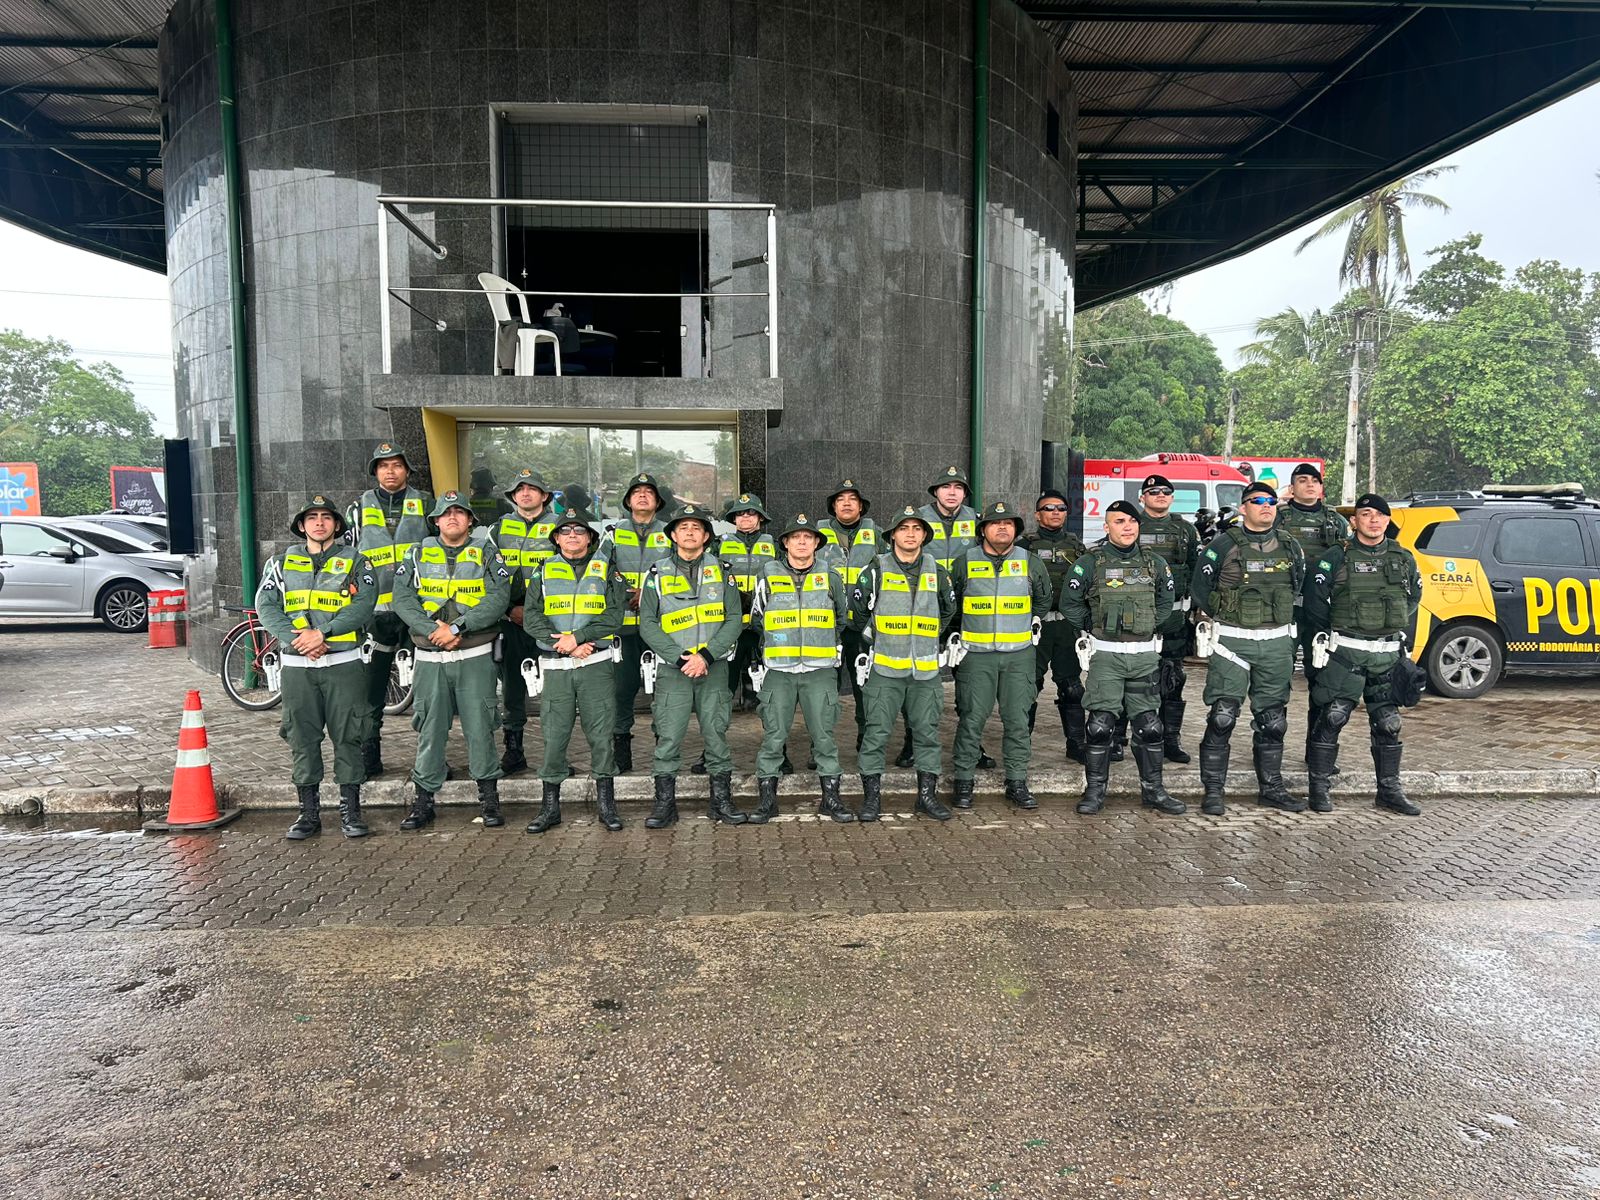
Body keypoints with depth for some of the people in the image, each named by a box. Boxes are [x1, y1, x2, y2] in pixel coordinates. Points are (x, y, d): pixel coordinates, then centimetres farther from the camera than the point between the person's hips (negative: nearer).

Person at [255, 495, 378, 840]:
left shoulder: (354, 562, 6)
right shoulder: (282, 562, 12)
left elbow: (363, 605, -7)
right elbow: (265, 604, 2)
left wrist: (322, 632, -17)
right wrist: (297, 639, -13)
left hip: (344, 662, -2)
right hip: (297, 665, 2)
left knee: (347, 736, 0)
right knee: (302, 738, 5)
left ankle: (350, 810, 8)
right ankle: (309, 812, 14)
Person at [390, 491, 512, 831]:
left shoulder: (486, 554, 5)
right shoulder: (417, 555, 10)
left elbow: (498, 598, -9)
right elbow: (403, 600, 0)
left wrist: (456, 627, -18)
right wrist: (434, 631, -14)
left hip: (476, 656, -1)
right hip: (430, 658, 2)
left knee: (480, 726, 0)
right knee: (429, 729, 5)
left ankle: (489, 799, 11)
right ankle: (423, 800, 15)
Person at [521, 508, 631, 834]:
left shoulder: (606, 570, 9)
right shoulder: (543, 571, 11)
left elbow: (615, 615, -3)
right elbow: (531, 616, 0)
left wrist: (577, 636, -14)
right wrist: (565, 645, -12)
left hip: (597, 663, -1)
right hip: (555, 666, 1)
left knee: (602, 734, 1)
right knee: (554, 736, 2)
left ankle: (606, 804, 11)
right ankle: (550, 805, 13)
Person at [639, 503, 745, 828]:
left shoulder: (721, 570, 8)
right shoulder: (657, 573, 5)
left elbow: (734, 619, 1)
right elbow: (648, 624, -1)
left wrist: (706, 655, -11)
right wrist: (680, 657, -12)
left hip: (713, 667, 1)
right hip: (672, 668, -1)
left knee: (716, 733, 5)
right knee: (669, 737, -3)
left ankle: (721, 800, 17)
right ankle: (665, 803, 7)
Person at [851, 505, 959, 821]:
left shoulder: (936, 571, 9)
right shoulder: (876, 569, -1)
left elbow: (948, 611, 24)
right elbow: (857, 610, 5)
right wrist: (873, 640, 6)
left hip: (926, 668, 3)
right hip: (884, 667, -3)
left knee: (927, 733, 9)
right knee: (877, 733, -2)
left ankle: (927, 794, 21)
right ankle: (872, 797, 8)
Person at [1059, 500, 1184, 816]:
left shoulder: (1155, 563, 7)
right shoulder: (1090, 562, -4)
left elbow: (1165, 601, 21)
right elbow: (1069, 603, 1)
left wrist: (1150, 626, 13)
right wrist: (1093, 629, 2)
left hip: (1144, 656, 3)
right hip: (1105, 655, -3)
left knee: (1149, 725, 8)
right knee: (1100, 725, -4)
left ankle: (1152, 789, 19)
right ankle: (1095, 791, 6)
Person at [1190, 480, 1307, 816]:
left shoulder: (1289, 545, 8)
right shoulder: (1225, 544, -6)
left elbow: (1298, 584, 22)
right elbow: (1201, 585, 1)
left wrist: (1280, 614, 17)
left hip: (1276, 643, 5)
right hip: (1232, 640, -4)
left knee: (1272, 719, 11)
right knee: (1222, 718, -8)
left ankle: (1271, 788, 23)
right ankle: (1213, 791, 0)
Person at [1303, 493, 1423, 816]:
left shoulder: (1403, 559, 12)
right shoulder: (1337, 557, -1)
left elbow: (1412, 604, 18)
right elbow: (1314, 600, 0)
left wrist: (1405, 645, 13)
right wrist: (1322, 639, -2)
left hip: (1388, 655, 4)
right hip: (1345, 653, -4)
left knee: (1388, 723, 9)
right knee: (1331, 719, -5)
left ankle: (1390, 790, 20)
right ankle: (1320, 787, 5)